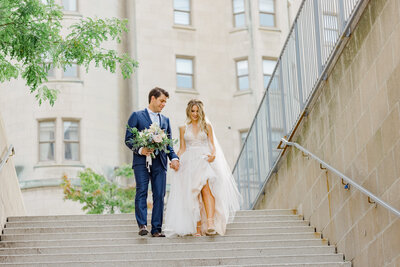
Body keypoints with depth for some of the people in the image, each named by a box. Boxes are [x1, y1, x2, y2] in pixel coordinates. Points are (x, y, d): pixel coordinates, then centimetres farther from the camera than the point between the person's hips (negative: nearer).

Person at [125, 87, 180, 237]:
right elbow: (128, 139, 0)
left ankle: (157, 229, 2)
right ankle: (142, 225, -13)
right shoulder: (137, 116, 6)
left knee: (159, 195, 0)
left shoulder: (165, 120, 21)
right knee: (141, 192, -12)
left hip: (160, 162, 4)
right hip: (141, 161, -4)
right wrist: (140, 150, -17)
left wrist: (174, 158, 1)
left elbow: (169, 143, 19)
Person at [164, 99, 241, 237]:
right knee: (193, 194, -9)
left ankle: (211, 224, -38)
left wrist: (213, 154, -11)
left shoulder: (207, 126, 13)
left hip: (205, 160, -2)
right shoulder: (183, 129, 16)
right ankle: (198, 227, -8)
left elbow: (212, 144, 10)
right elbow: (182, 148, 15)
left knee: (206, 188, -24)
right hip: (189, 163, 2)